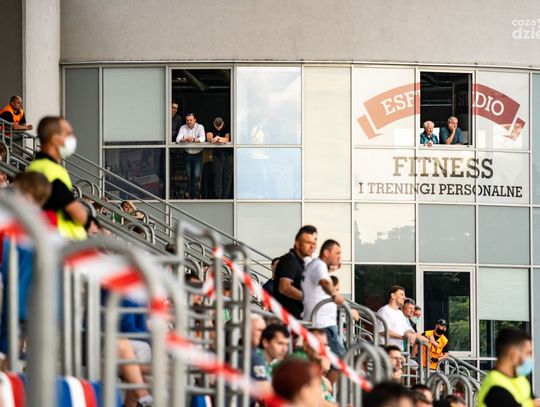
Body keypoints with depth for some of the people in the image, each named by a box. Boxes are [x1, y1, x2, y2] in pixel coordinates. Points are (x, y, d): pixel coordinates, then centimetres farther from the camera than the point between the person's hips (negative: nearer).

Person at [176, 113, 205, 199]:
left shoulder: (200, 127, -5)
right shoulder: (183, 128, -1)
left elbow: (202, 139, -19)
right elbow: (178, 139, -14)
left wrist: (193, 140, -36)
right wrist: (186, 139, -35)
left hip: (197, 154, -2)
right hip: (187, 154, 2)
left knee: (196, 176, -7)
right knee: (189, 176, 6)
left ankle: (195, 195, 1)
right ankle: (189, 195, 16)